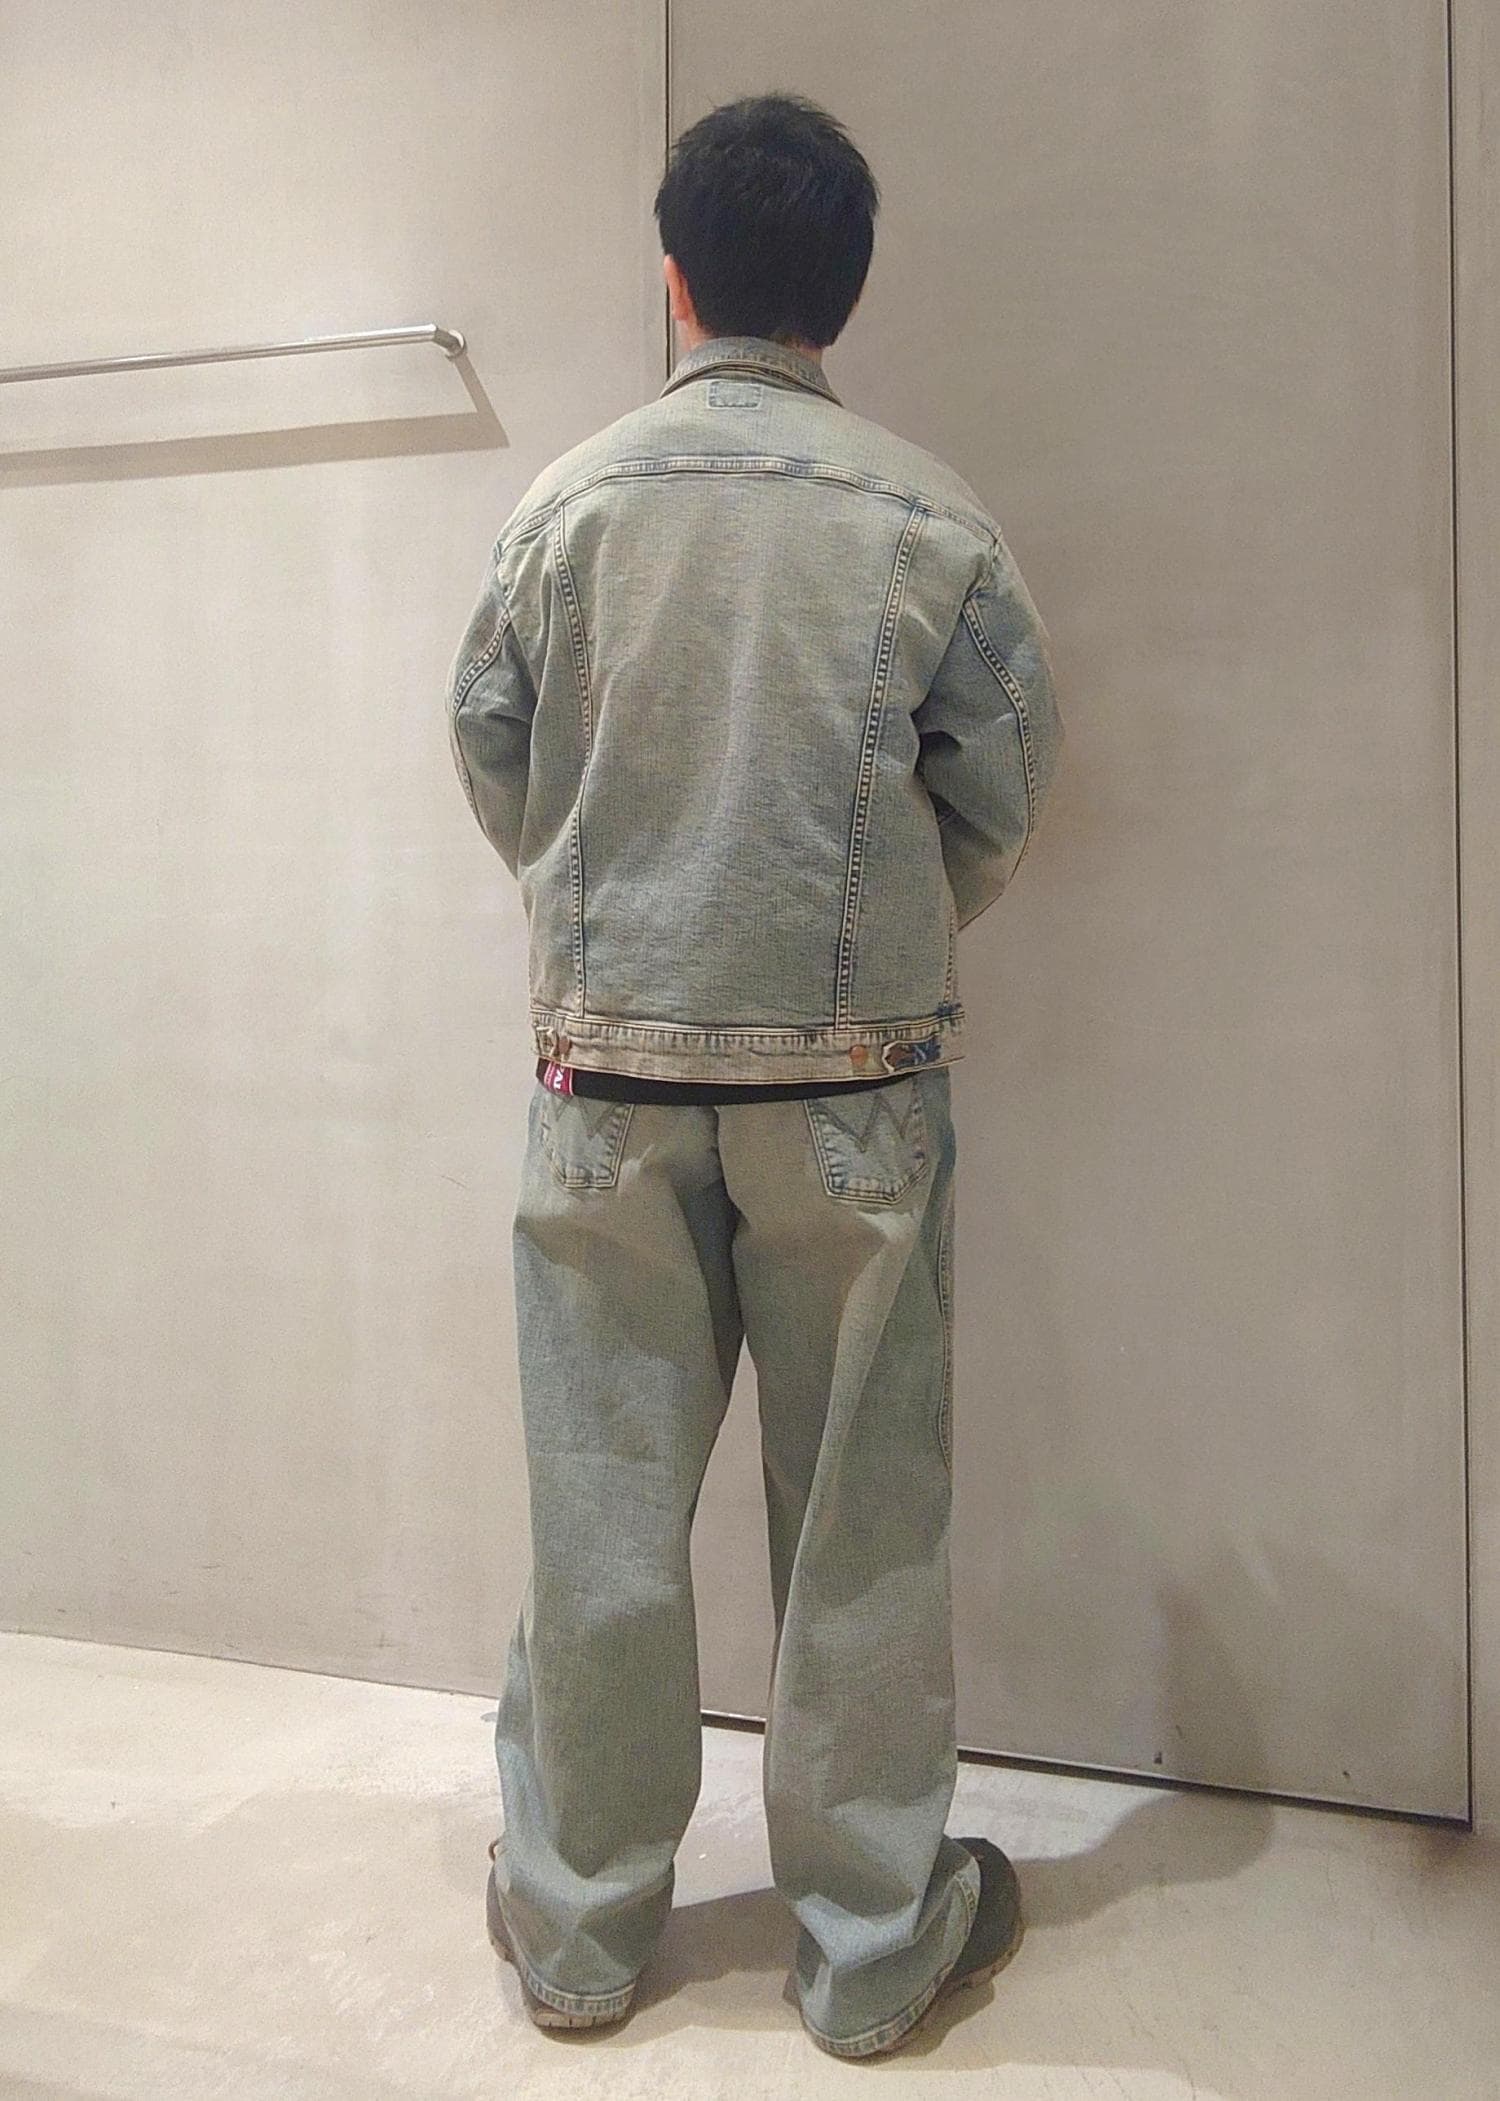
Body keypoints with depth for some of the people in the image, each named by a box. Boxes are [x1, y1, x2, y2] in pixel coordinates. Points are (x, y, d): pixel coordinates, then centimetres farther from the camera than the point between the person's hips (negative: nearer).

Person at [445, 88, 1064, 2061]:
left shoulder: (566, 503, -1)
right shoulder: (933, 517, -3)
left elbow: (495, 769, 6)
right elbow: (1004, 796, 2)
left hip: (608, 1073, 1)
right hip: (855, 1084, -1)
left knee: (604, 1511, 12)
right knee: (861, 1518, 11)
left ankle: (578, 1921, 30)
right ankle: (875, 1941, 27)